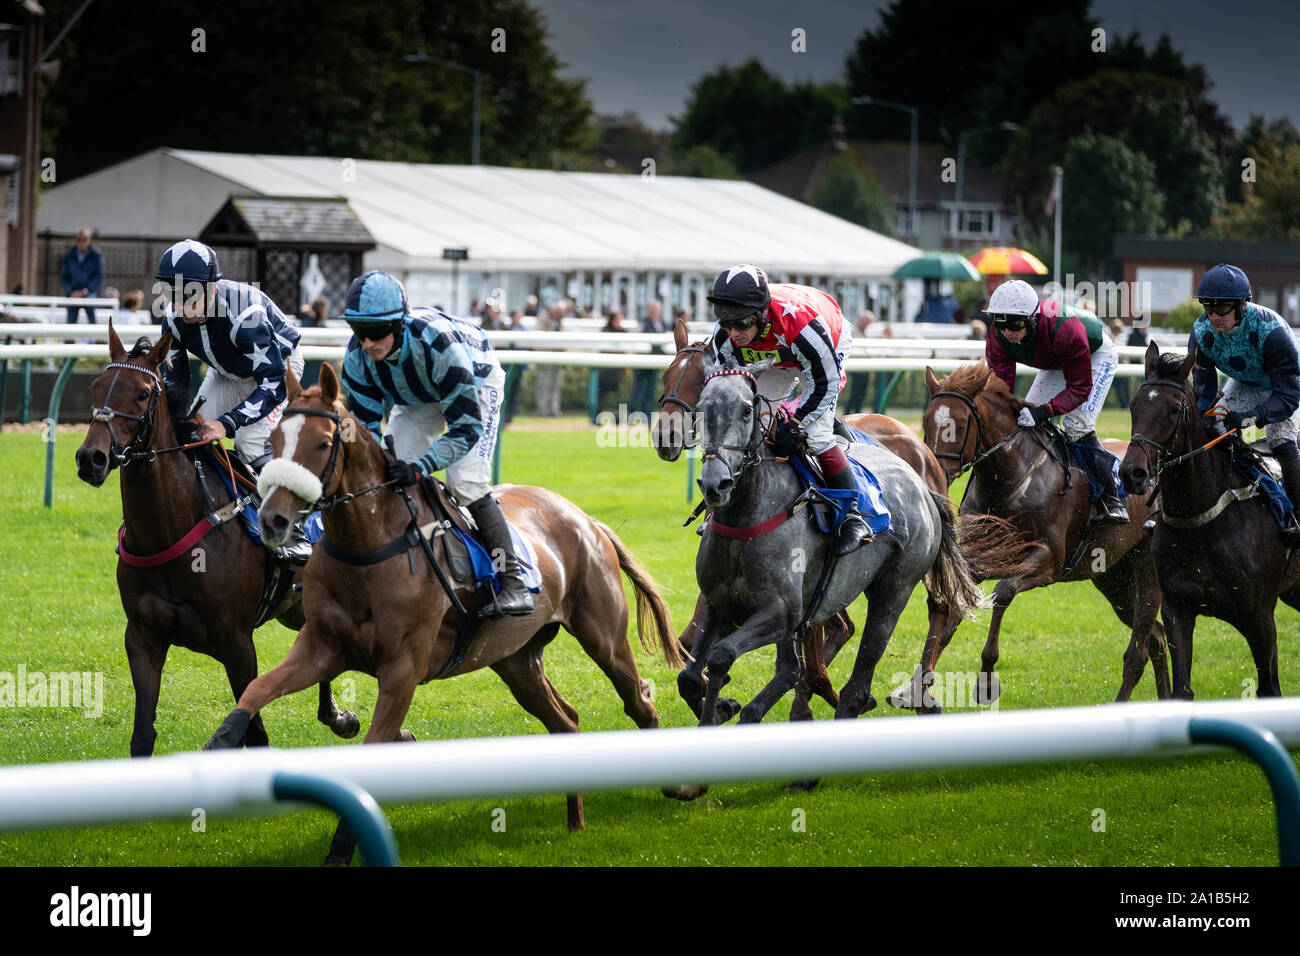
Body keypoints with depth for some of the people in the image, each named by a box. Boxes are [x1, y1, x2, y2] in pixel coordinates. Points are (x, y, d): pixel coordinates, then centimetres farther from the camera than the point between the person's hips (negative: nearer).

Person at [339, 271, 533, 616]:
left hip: (476, 383, -6)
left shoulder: (438, 343, -44)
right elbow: (364, 422, -16)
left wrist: (419, 467, -51)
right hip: (416, 398, 6)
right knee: (395, 474, -7)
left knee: (465, 482, -21)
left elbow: (467, 426, -39)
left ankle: (514, 584, -18)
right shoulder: (357, 355, -29)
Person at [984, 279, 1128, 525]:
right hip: (1056, 363, 7)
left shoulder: (1064, 330, -44)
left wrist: (1043, 411, -53)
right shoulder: (998, 337, -27)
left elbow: (1080, 387, -39)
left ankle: (1111, 501, -16)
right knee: (1029, 419, -4)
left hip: (1096, 355, -7)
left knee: (1077, 426, -21)